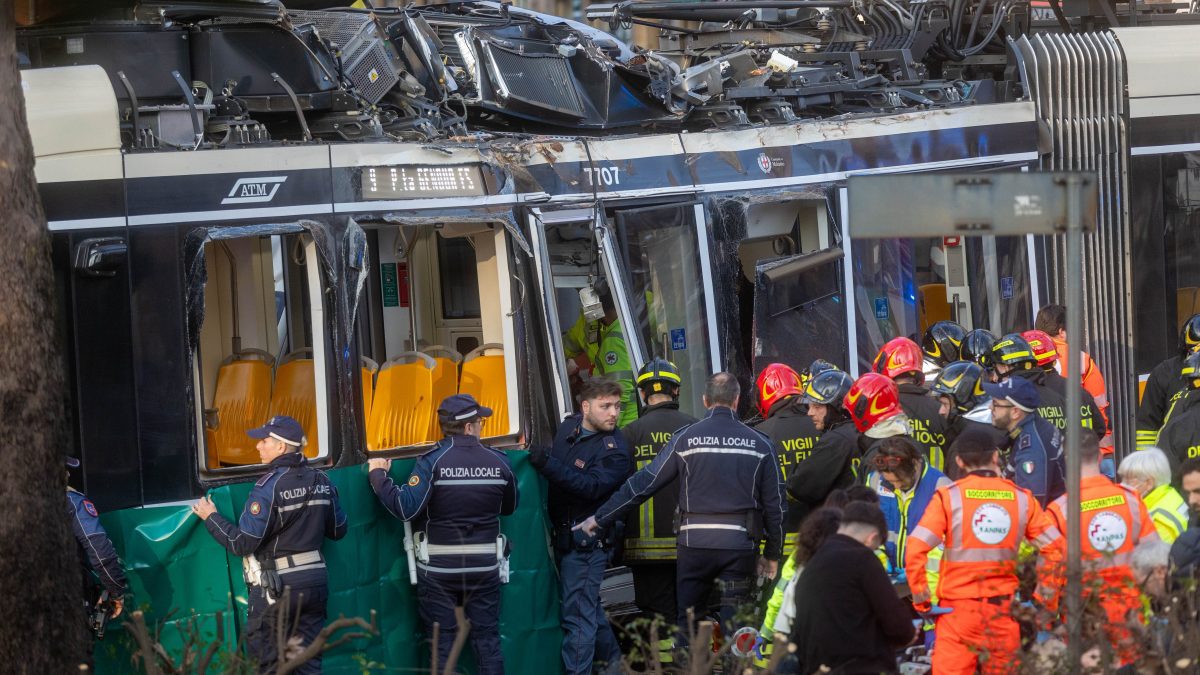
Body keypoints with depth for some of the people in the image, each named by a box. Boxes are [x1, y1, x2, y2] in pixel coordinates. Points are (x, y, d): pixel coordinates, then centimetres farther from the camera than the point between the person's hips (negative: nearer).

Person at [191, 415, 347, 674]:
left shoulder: (270, 486, -16)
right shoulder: (320, 480, 4)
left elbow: (242, 543, -16)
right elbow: (338, 531, 15)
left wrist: (211, 517, -2)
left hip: (276, 587, -7)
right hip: (315, 583, 7)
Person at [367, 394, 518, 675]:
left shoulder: (432, 461, -13)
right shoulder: (498, 461, -2)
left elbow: (405, 508, -20)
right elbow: (509, 507, 13)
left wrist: (378, 475, -8)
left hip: (439, 569, -2)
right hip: (484, 566, 2)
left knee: (442, 644, 4)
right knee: (488, 641, 9)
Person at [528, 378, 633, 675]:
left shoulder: (615, 449, -16)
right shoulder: (568, 427, 6)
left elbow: (593, 486, -29)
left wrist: (548, 464, -33)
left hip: (588, 541, -8)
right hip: (564, 535, 8)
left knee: (577, 614, -7)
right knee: (588, 605, 21)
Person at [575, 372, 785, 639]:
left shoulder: (686, 439, 1)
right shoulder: (759, 444, 5)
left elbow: (644, 484, 2)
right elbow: (775, 504, 7)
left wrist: (600, 518, 11)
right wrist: (772, 554, 18)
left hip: (694, 545, 0)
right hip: (740, 546, 0)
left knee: (688, 623, 10)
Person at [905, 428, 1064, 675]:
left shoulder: (948, 497, -6)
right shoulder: (1021, 497, 3)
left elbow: (915, 551, -14)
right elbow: (1055, 548, 1)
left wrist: (921, 599, -3)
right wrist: (1045, 598, 10)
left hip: (958, 608, -3)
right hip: (1004, 609, 3)